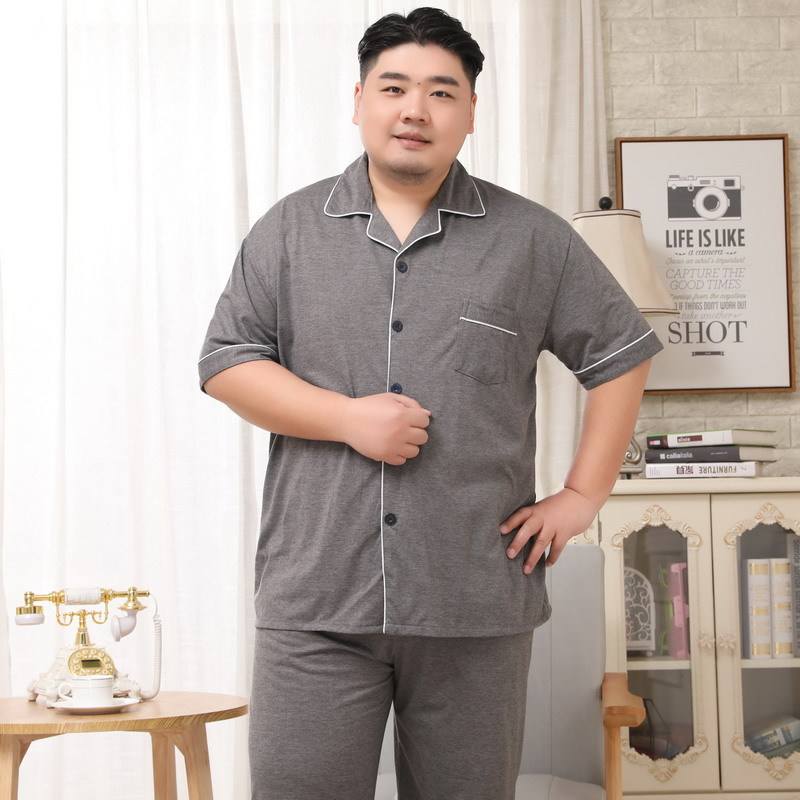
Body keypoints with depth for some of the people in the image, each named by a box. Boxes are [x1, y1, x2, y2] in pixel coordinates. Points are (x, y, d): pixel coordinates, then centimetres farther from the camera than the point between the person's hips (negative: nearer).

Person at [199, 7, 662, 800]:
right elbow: (226, 361, 5)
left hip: (477, 604, 0)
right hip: (315, 600, 0)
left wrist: (582, 495, 4)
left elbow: (619, 353, 12)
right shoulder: (289, 230, 9)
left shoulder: (530, 240, 8)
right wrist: (347, 417, -9)